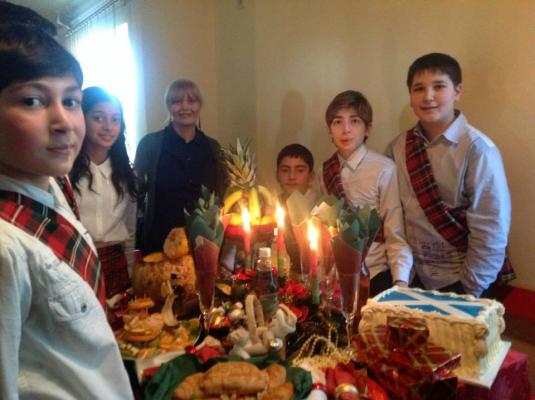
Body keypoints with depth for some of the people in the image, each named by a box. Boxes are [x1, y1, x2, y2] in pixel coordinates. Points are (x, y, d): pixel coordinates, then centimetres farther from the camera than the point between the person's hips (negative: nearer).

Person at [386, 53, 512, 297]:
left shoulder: (477, 149, -16)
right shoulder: (398, 148, -5)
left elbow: (490, 232, -15)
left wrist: (469, 291, -11)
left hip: (458, 281, -3)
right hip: (412, 276, 4)